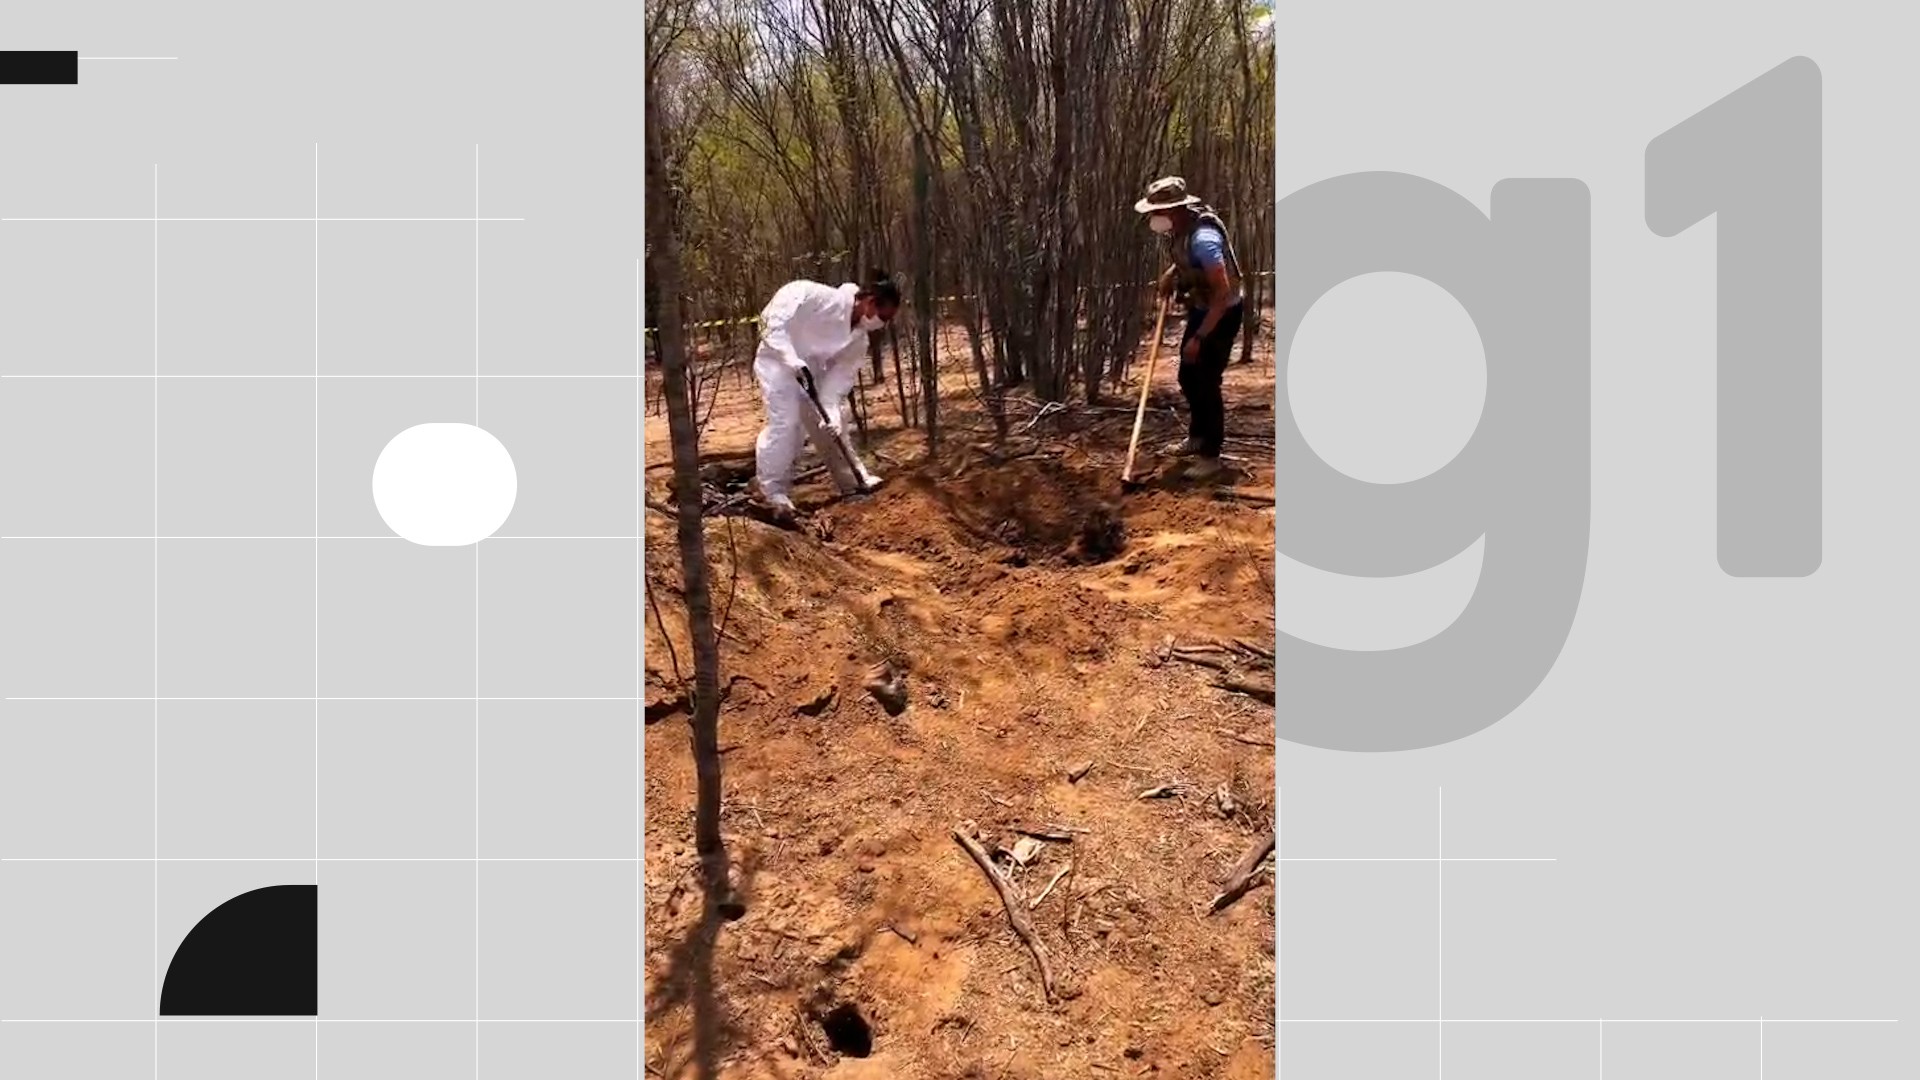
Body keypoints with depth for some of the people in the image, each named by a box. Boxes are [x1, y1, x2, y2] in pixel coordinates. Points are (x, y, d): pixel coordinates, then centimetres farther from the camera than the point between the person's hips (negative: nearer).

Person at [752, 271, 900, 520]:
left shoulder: (859, 340, -5)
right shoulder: (819, 297, -27)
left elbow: (841, 376, -6)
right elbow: (773, 319, -29)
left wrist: (831, 410, -21)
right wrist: (793, 360, -35)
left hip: (812, 369, 7)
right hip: (778, 360, -7)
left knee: (831, 425, 11)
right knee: (785, 421, -18)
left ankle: (853, 480, 26)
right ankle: (775, 491, -10)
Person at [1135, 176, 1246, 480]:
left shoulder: (1202, 237, -32)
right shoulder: (1182, 226, -4)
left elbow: (1223, 293, -33)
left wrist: (1199, 338, -32)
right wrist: (1171, 273, 4)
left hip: (1222, 314, -9)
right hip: (1200, 309, 9)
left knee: (1206, 382, -6)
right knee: (1188, 377, 17)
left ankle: (1211, 456, 3)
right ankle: (1197, 437, 35)